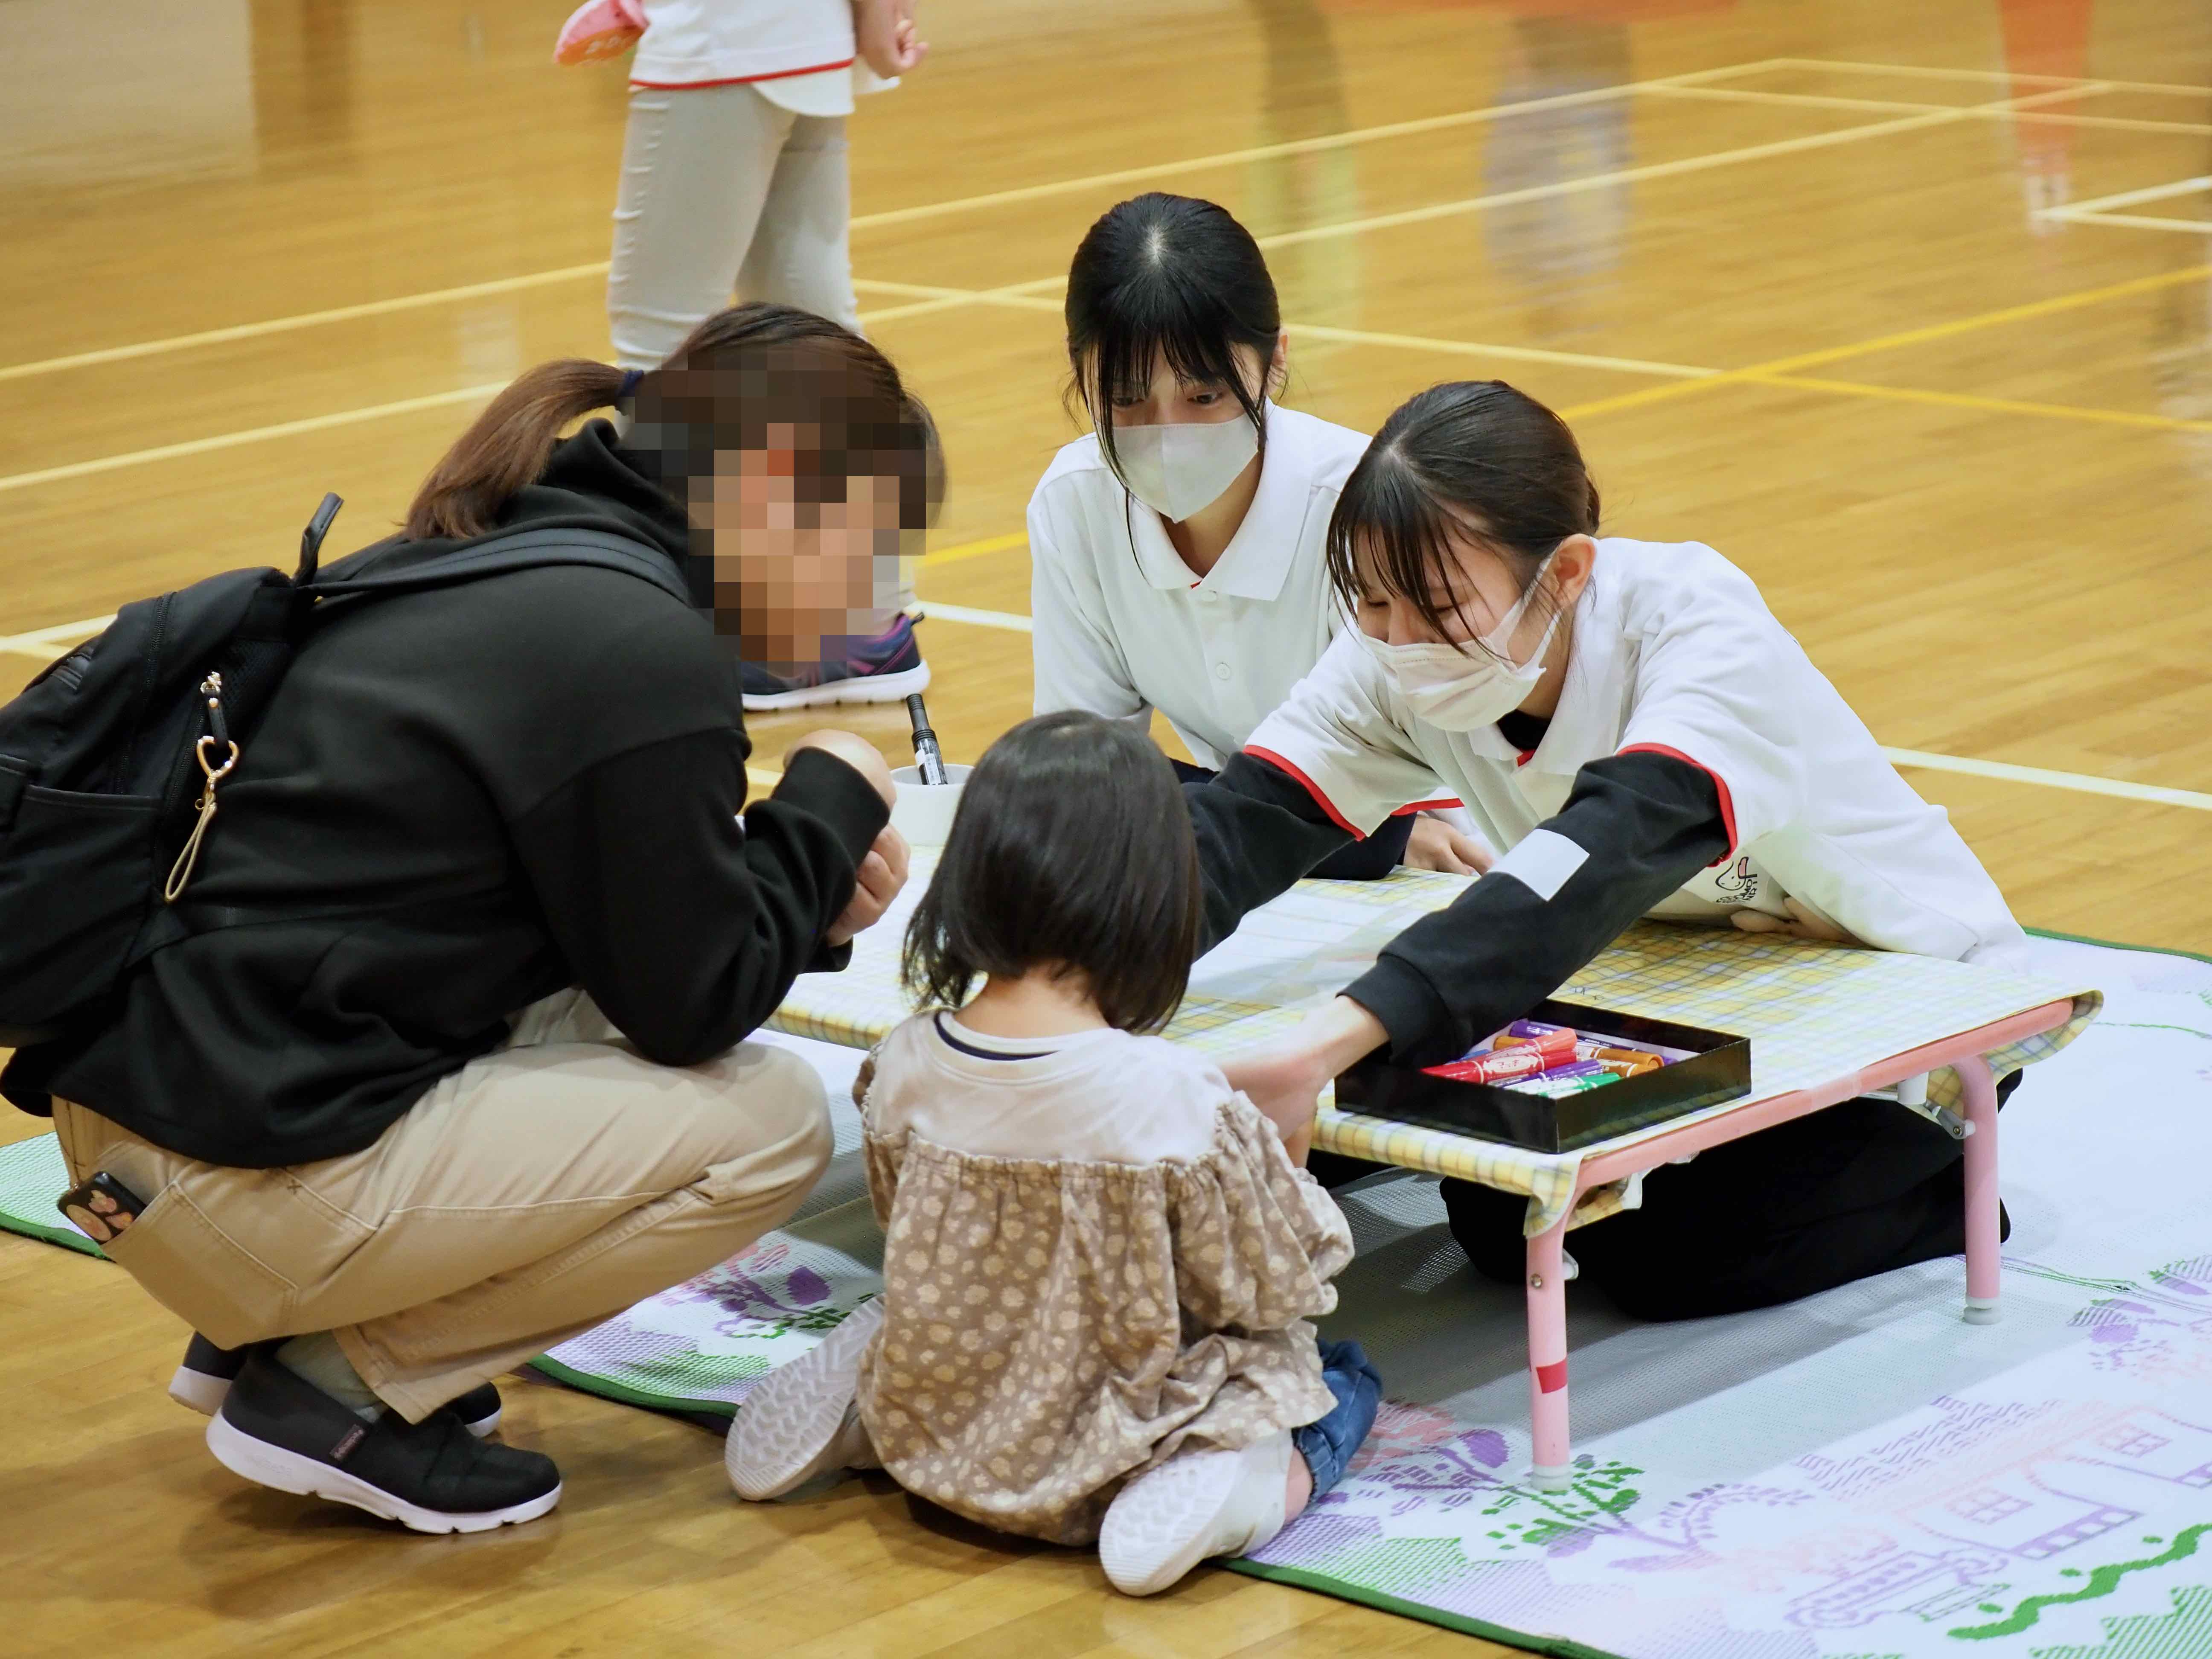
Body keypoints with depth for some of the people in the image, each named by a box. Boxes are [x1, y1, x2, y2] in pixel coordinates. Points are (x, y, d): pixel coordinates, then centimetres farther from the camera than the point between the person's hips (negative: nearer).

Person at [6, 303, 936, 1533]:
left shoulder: (487, 569, 15)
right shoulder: (643, 658, -14)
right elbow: (690, 1008, -6)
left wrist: (813, 894, 13)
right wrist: (832, 803, 6)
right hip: (241, 1188, -10)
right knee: (770, 1120, -1)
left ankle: (267, 1332, 16)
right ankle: (334, 1386, 0)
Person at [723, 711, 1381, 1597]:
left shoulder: (906, 1066, -11)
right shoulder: (1175, 1102, -26)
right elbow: (1270, 1283, -14)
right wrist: (1275, 1155, 3)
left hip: (930, 1432, 6)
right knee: (1340, 1373, 14)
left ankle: (844, 1414, 12)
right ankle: (1240, 1484, -13)